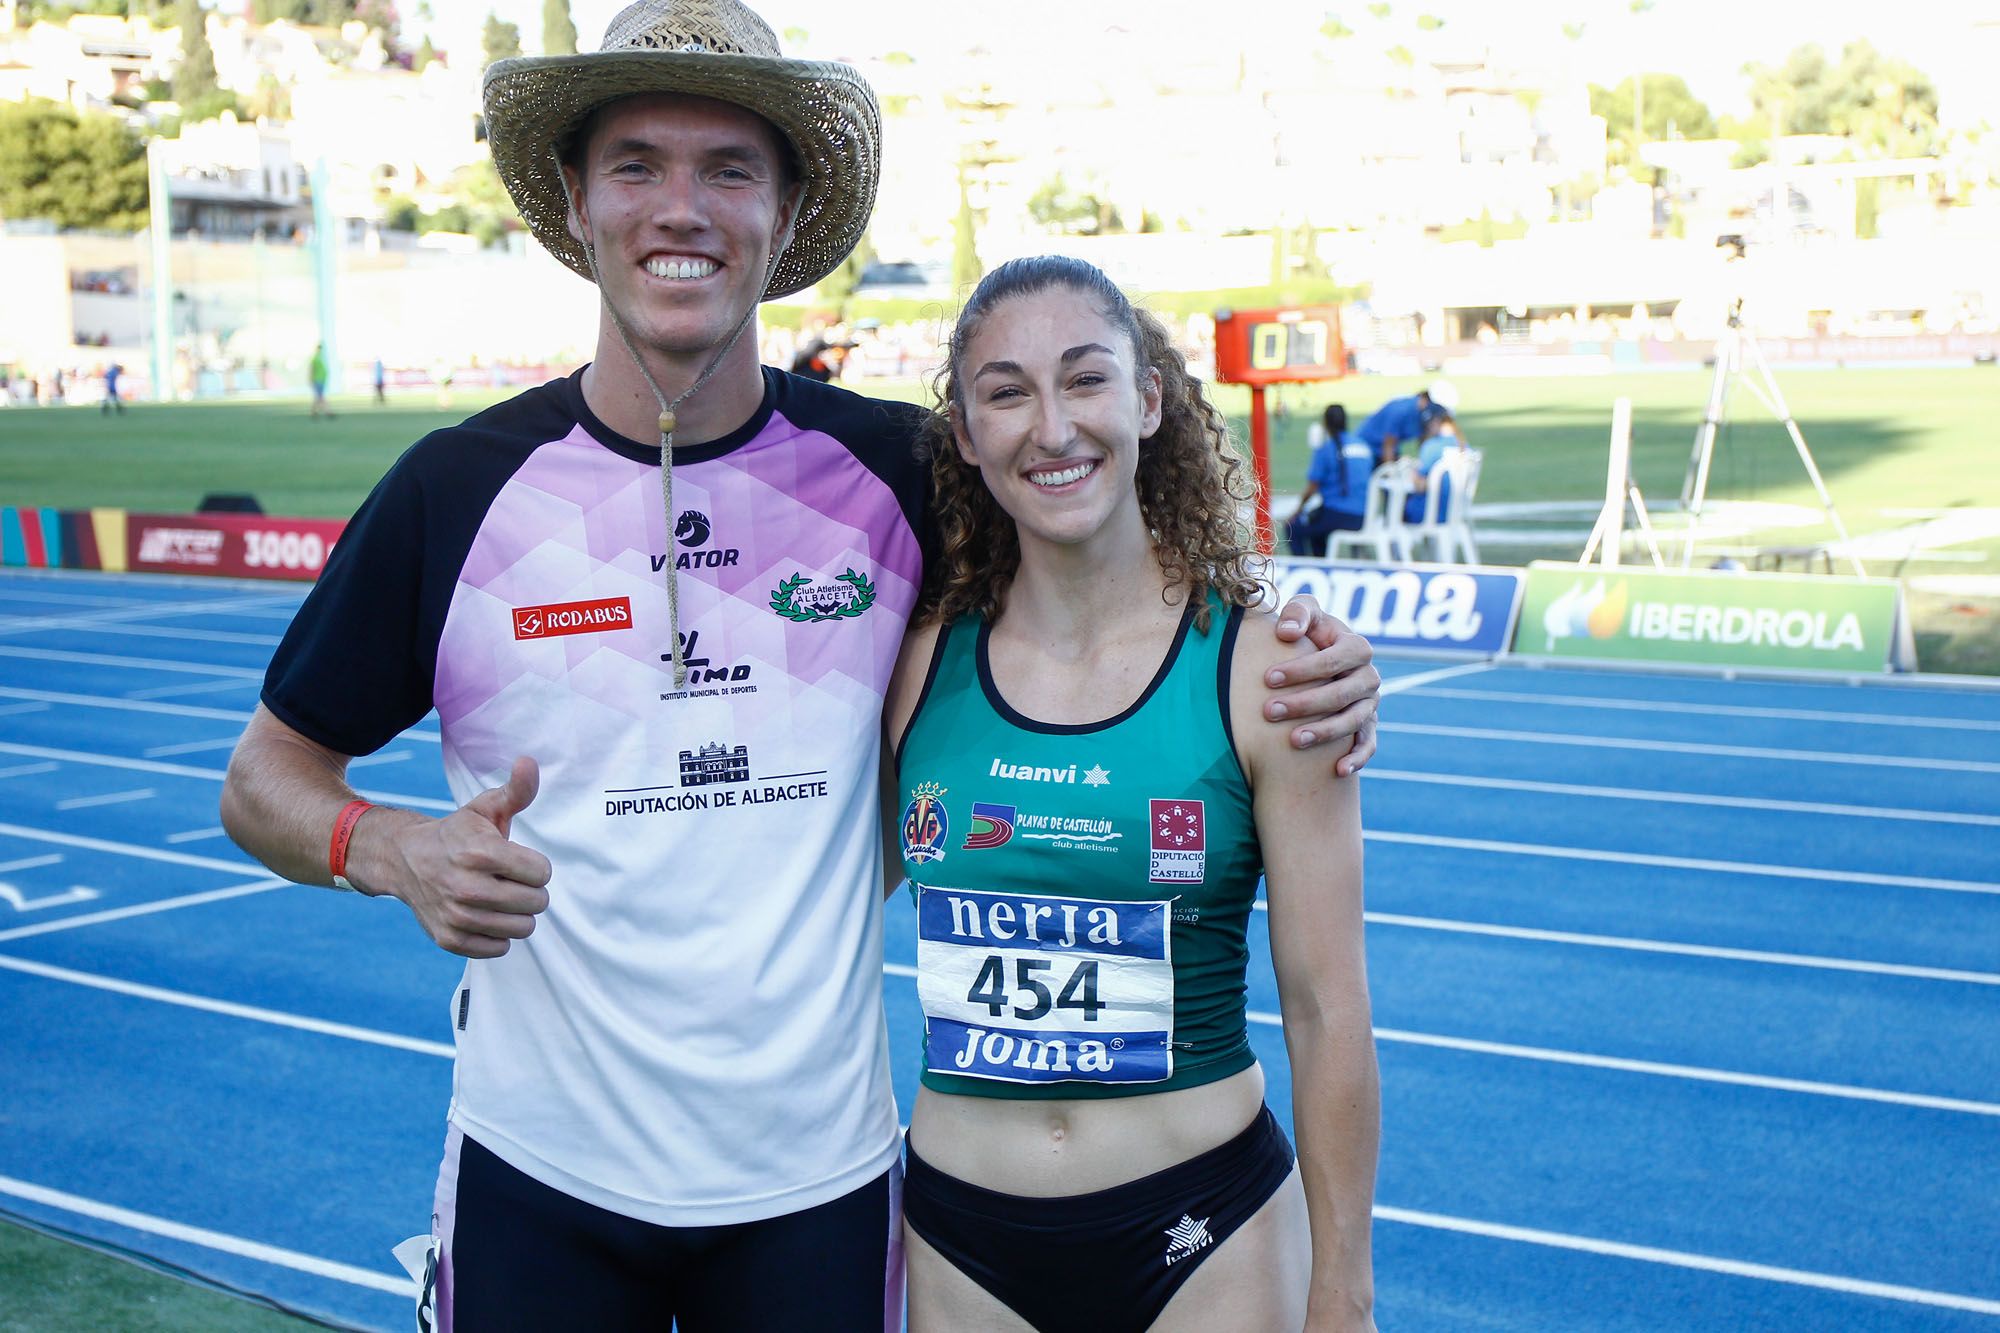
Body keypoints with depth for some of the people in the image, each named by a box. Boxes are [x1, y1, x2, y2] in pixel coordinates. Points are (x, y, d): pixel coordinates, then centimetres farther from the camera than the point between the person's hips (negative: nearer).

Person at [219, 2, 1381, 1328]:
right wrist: (393, 852, -18)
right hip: (540, 1178, 0)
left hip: (818, 1173, 1)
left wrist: (1295, 663, -11)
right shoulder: (458, 492, -7)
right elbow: (268, 774, 3)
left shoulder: (895, 472, -5)